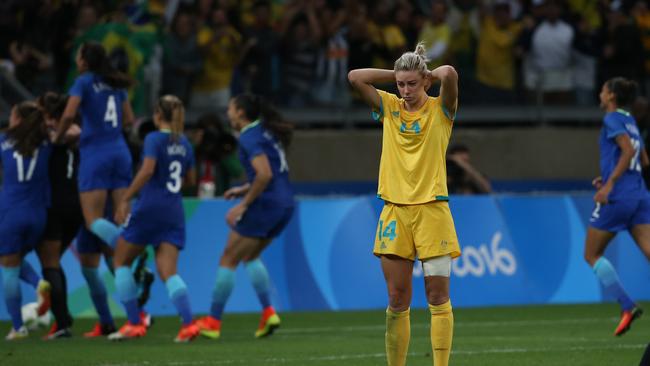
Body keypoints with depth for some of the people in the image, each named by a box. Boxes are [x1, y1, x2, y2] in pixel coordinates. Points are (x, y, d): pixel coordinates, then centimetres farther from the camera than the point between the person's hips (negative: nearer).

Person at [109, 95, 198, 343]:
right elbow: (191, 178, 20)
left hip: (150, 208, -5)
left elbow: (147, 170, -22)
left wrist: (125, 199, -19)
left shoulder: (154, 139, -8)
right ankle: (188, 324, -24)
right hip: (174, 211, 5)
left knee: (121, 261, 13)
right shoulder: (184, 143, 11)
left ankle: (134, 324, 7)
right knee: (168, 272, -2)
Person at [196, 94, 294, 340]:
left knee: (228, 260, 2)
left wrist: (244, 204, -19)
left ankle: (213, 321, 6)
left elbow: (265, 174, -25)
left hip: (265, 205, -9)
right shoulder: (266, 132, 14)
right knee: (250, 256, 24)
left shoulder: (250, 138, -13)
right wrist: (244, 190, 19)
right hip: (285, 204, 9)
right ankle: (268, 312, 11)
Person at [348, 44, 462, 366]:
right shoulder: (389, 107, 10)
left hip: (431, 209, -3)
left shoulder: (440, 109, 1)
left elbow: (449, 74, -18)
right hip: (395, 210, 3)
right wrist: (397, 75, 3)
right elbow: (355, 77, 1)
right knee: (397, 300, 2)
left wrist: (429, 76, 1)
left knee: (438, 296, -5)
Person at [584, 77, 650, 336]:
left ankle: (627, 307, -5)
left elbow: (629, 150, -20)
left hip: (618, 197, -7)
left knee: (592, 255, 7)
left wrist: (609, 183, -22)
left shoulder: (613, 119, -5)